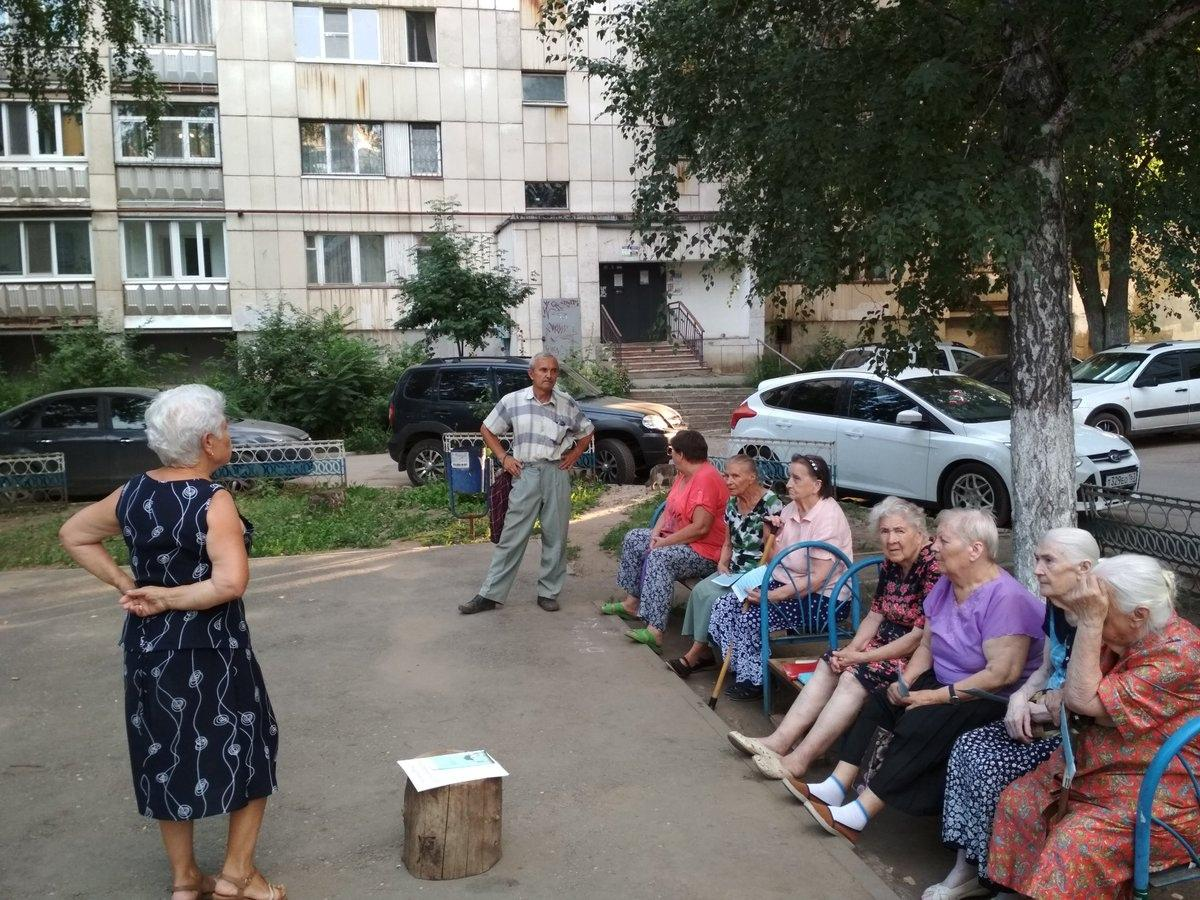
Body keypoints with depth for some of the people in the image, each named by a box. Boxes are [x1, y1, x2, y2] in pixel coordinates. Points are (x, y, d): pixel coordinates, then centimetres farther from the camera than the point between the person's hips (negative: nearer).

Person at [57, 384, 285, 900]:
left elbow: (73, 536, 13)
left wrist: (128, 587, 5)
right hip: (210, 652, -6)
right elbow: (231, 583, -32)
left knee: (166, 759, 19)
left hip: (146, 647, 6)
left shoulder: (132, 494, -1)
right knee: (250, 755, 13)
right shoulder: (214, 502, -20)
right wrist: (169, 598, -18)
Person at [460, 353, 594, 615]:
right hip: (526, 472, -1)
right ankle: (491, 594, 5)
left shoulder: (567, 404, 3)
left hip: (557, 473, 2)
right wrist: (503, 457, 1)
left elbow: (587, 432, 18)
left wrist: (575, 454, 5)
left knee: (555, 536, 6)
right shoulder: (512, 401, -1)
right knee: (512, 536, -1)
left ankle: (548, 593, 18)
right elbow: (487, 430, 10)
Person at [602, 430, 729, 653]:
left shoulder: (706, 479, -24)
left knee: (659, 557, -34)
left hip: (706, 552, -11)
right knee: (633, 539, 11)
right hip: (678, 539, 11)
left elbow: (700, 528, -29)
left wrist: (665, 541, -21)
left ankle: (655, 630, -40)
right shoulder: (683, 475, 9)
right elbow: (670, 509, 15)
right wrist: (656, 532, -4)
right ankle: (632, 602, 16)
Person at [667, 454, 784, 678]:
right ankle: (701, 651, -10)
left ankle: (696, 654, -7)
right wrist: (722, 564, -1)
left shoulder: (770, 504, -15)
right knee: (700, 590, -17)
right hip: (733, 571, 7)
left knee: (711, 595, -22)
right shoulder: (732, 503, 8)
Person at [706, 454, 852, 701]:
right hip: (787, 583, 9)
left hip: (824, 599, -8)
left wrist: (772, 596, -24)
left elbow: (817, 579, -24)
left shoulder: (828, 516, -20)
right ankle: (743, 671, 7)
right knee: (725, 605, -6)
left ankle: (755, 680, -1)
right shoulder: (791, 509, 5)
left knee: (751, 616, -23)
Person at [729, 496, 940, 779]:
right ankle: (780, 740, -12)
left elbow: (921, 636, -23)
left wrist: (862, 657, -18)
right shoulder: (890, 564, 4)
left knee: (854, 677, -25)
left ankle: (798, 760, -24)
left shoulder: (933, 568, -22)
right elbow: (876, 613, 11)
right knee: (829, 664, -8)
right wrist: (852, 649, -7)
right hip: (887, 643, 8)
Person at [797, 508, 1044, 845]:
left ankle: (857, 816, -23)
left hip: (994, 700, -9)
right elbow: (926, 645, 9)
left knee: (921, 723, -28)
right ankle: (835, 788, -8)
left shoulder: (1005, 598, -23)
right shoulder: (946, 585, 4)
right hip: (945, 682, 9)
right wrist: (905, 681, -10)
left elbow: (1003, 673, -28)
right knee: (879, 701, -7)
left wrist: (937, 696, -25)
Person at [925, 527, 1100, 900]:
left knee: (992, 767, -20)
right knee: (968, 747, -8)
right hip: (1049, 720, 8)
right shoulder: (1055, 607, 5)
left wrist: (1038, 708, -11)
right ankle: (966, 868, -3)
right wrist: (1021, 697, -3)